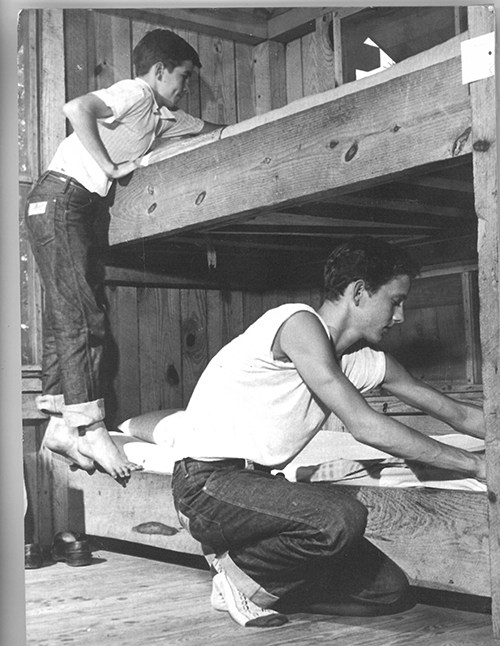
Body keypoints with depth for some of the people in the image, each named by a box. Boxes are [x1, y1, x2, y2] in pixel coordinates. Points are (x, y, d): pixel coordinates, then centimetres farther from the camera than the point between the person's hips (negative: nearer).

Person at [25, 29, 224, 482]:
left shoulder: (162, 116, 20)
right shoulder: (134, 92, -7)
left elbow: (210, 130, 32)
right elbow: (77, 109, -24)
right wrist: (109, 167, -19)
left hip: (79, 209, 10)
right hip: (59, 200, -10)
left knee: (67, 318, 5)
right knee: (82, 317, -13)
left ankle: (61, 424, 7)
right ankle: (90, 429, -13)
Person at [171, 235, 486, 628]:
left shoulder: (366, 360, 9)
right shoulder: (299, 323, -16)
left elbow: (459, 414, 16)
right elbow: (364, 425, -23)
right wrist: (473, 465, -19)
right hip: (206, 482, -8)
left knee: (390, 591, 0)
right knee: (341, 518, -33)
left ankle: (259, 584, 11)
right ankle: (239, 573, -6)